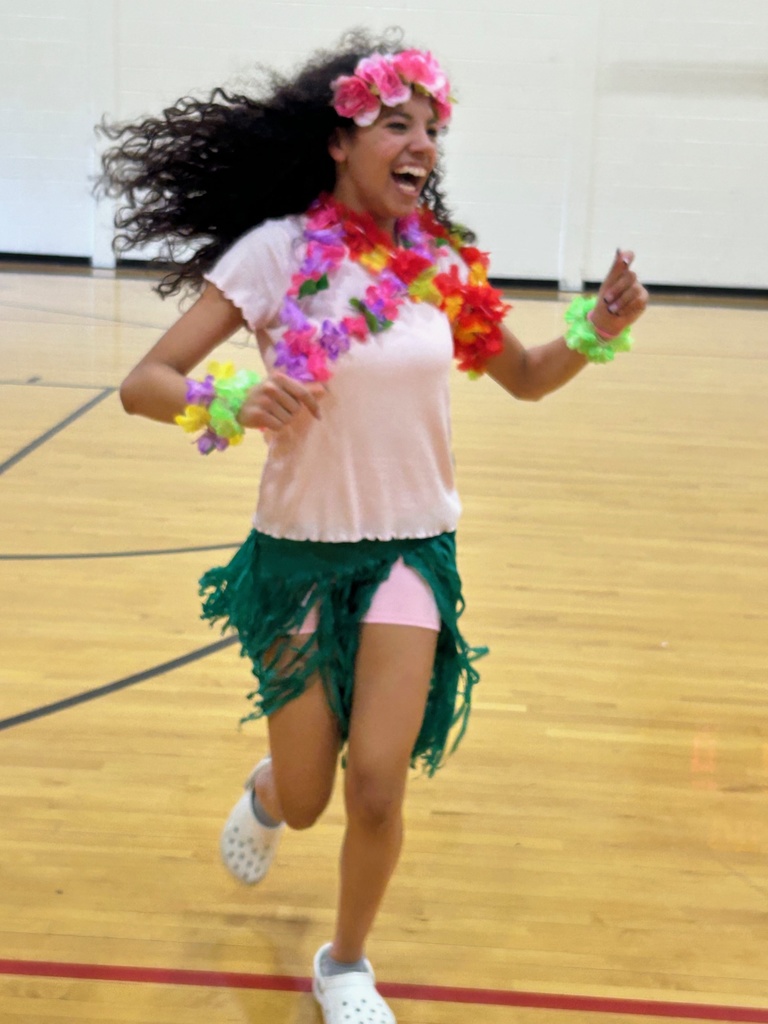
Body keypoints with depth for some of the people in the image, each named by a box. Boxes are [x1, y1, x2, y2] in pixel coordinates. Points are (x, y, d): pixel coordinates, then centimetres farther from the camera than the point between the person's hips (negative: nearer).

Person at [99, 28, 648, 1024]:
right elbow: (143, 383, -16)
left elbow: (526, 379, 10)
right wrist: (234, 402, -36)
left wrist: (596, 330, -10)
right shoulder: (277, 250, -14)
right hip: (300, 552, -2)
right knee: (305, 800, 10)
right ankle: (266, 794, 50)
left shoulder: (442, 260, -3)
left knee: (378, 786, -6)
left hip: (412, 550, 2)